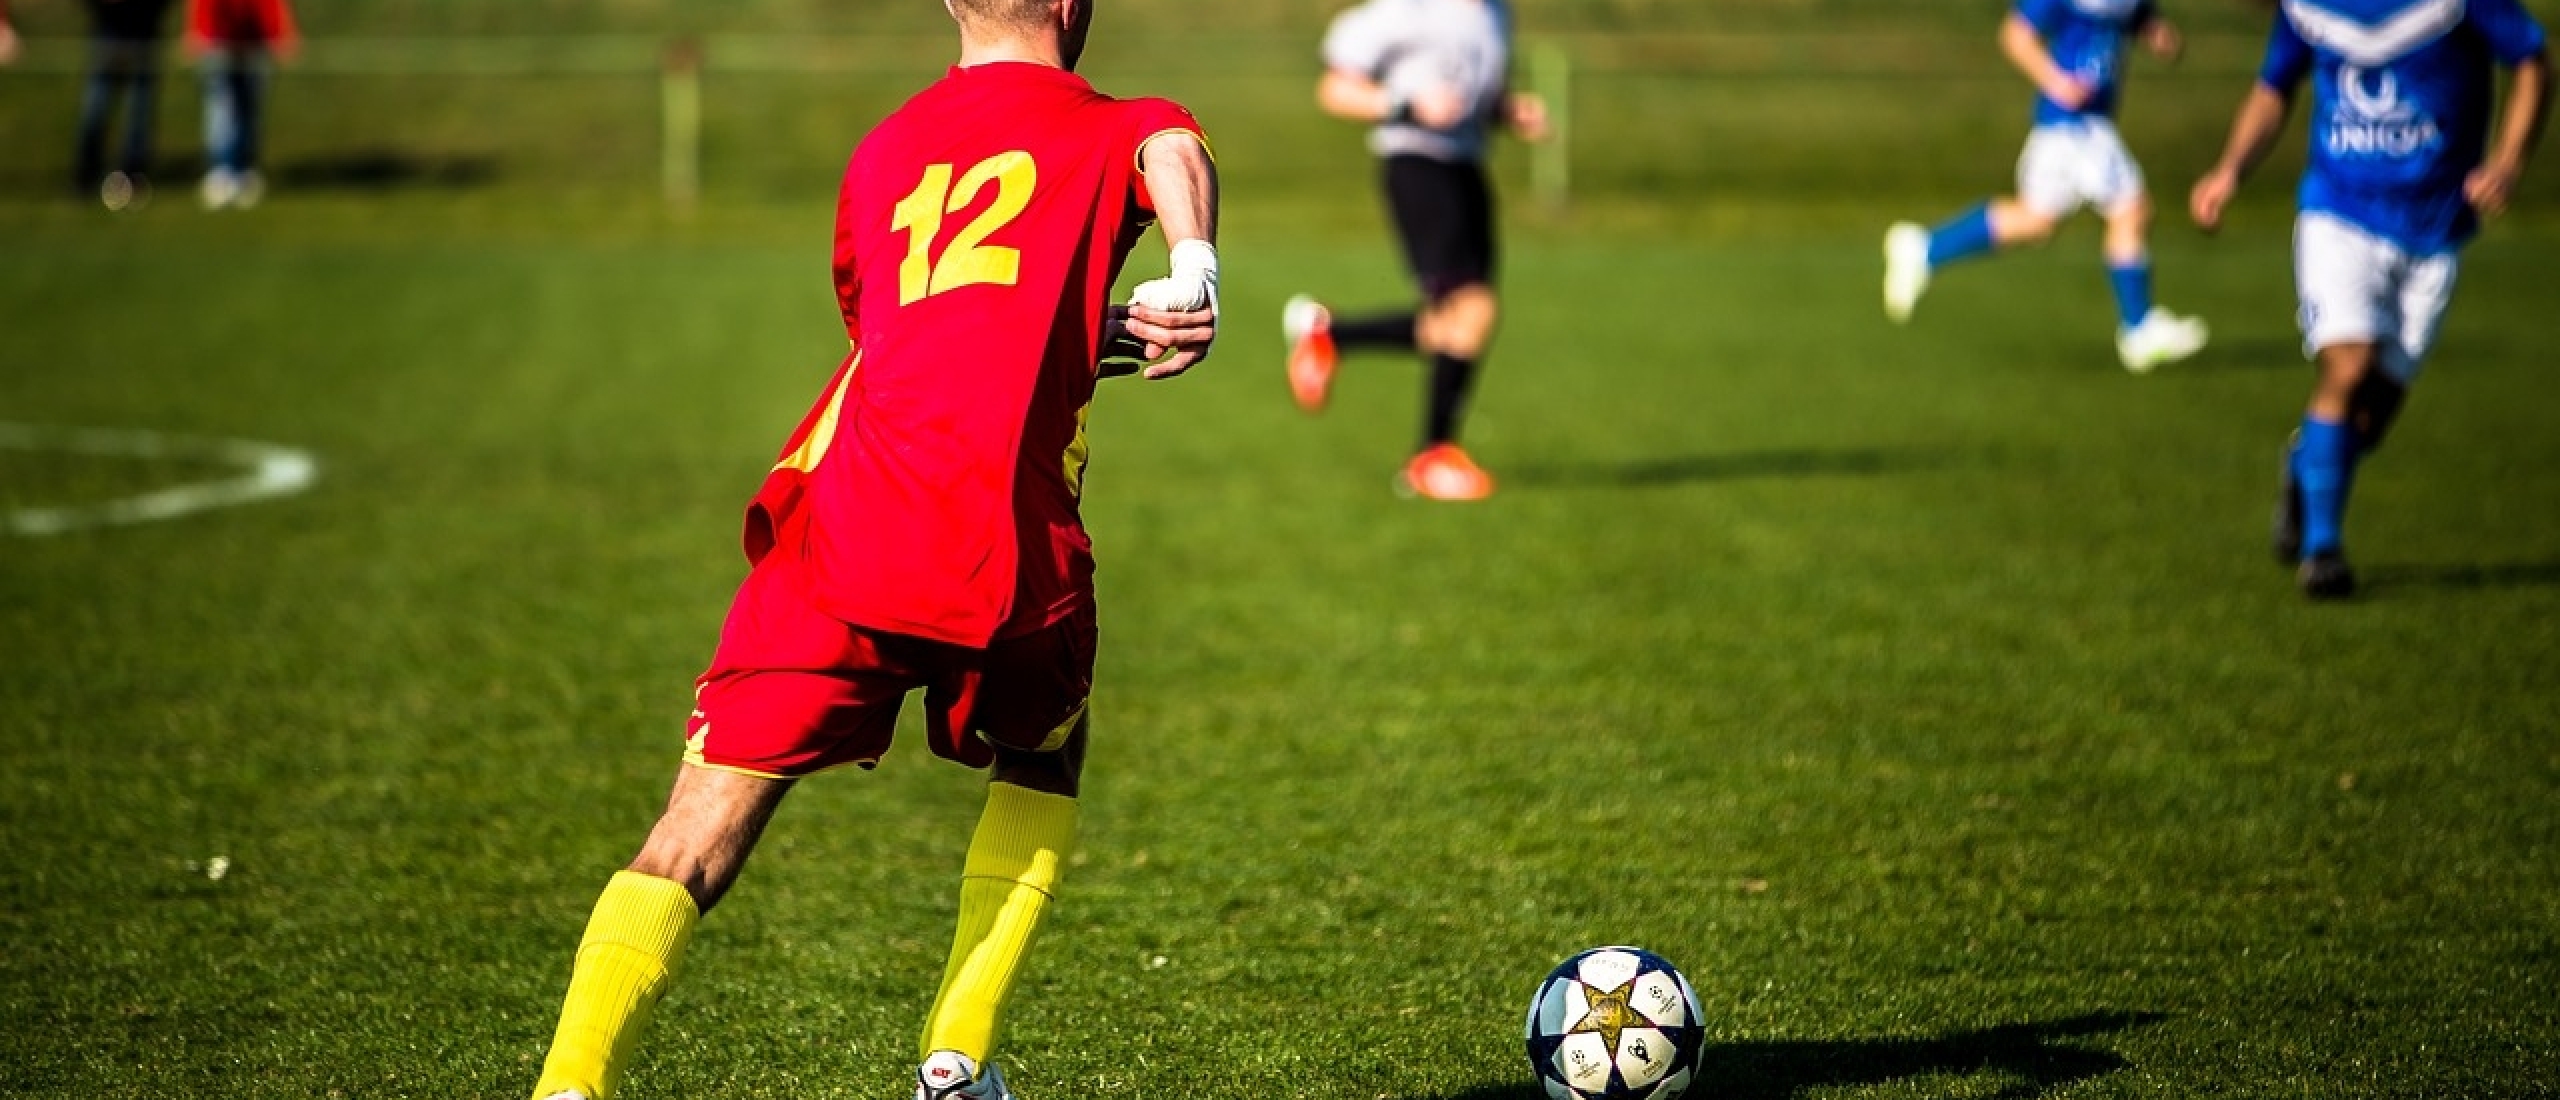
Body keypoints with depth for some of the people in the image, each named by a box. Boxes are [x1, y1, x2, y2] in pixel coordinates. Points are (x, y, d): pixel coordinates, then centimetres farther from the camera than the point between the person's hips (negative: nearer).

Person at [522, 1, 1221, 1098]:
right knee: (1041, 766, 28)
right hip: (1009, 553, -2)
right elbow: (1175, 150, -12)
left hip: (844, 527, 2)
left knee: (699, 833, 1)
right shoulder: (1111, 131, 14)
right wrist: (1194, 274, -26)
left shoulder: (880, 154, 26)